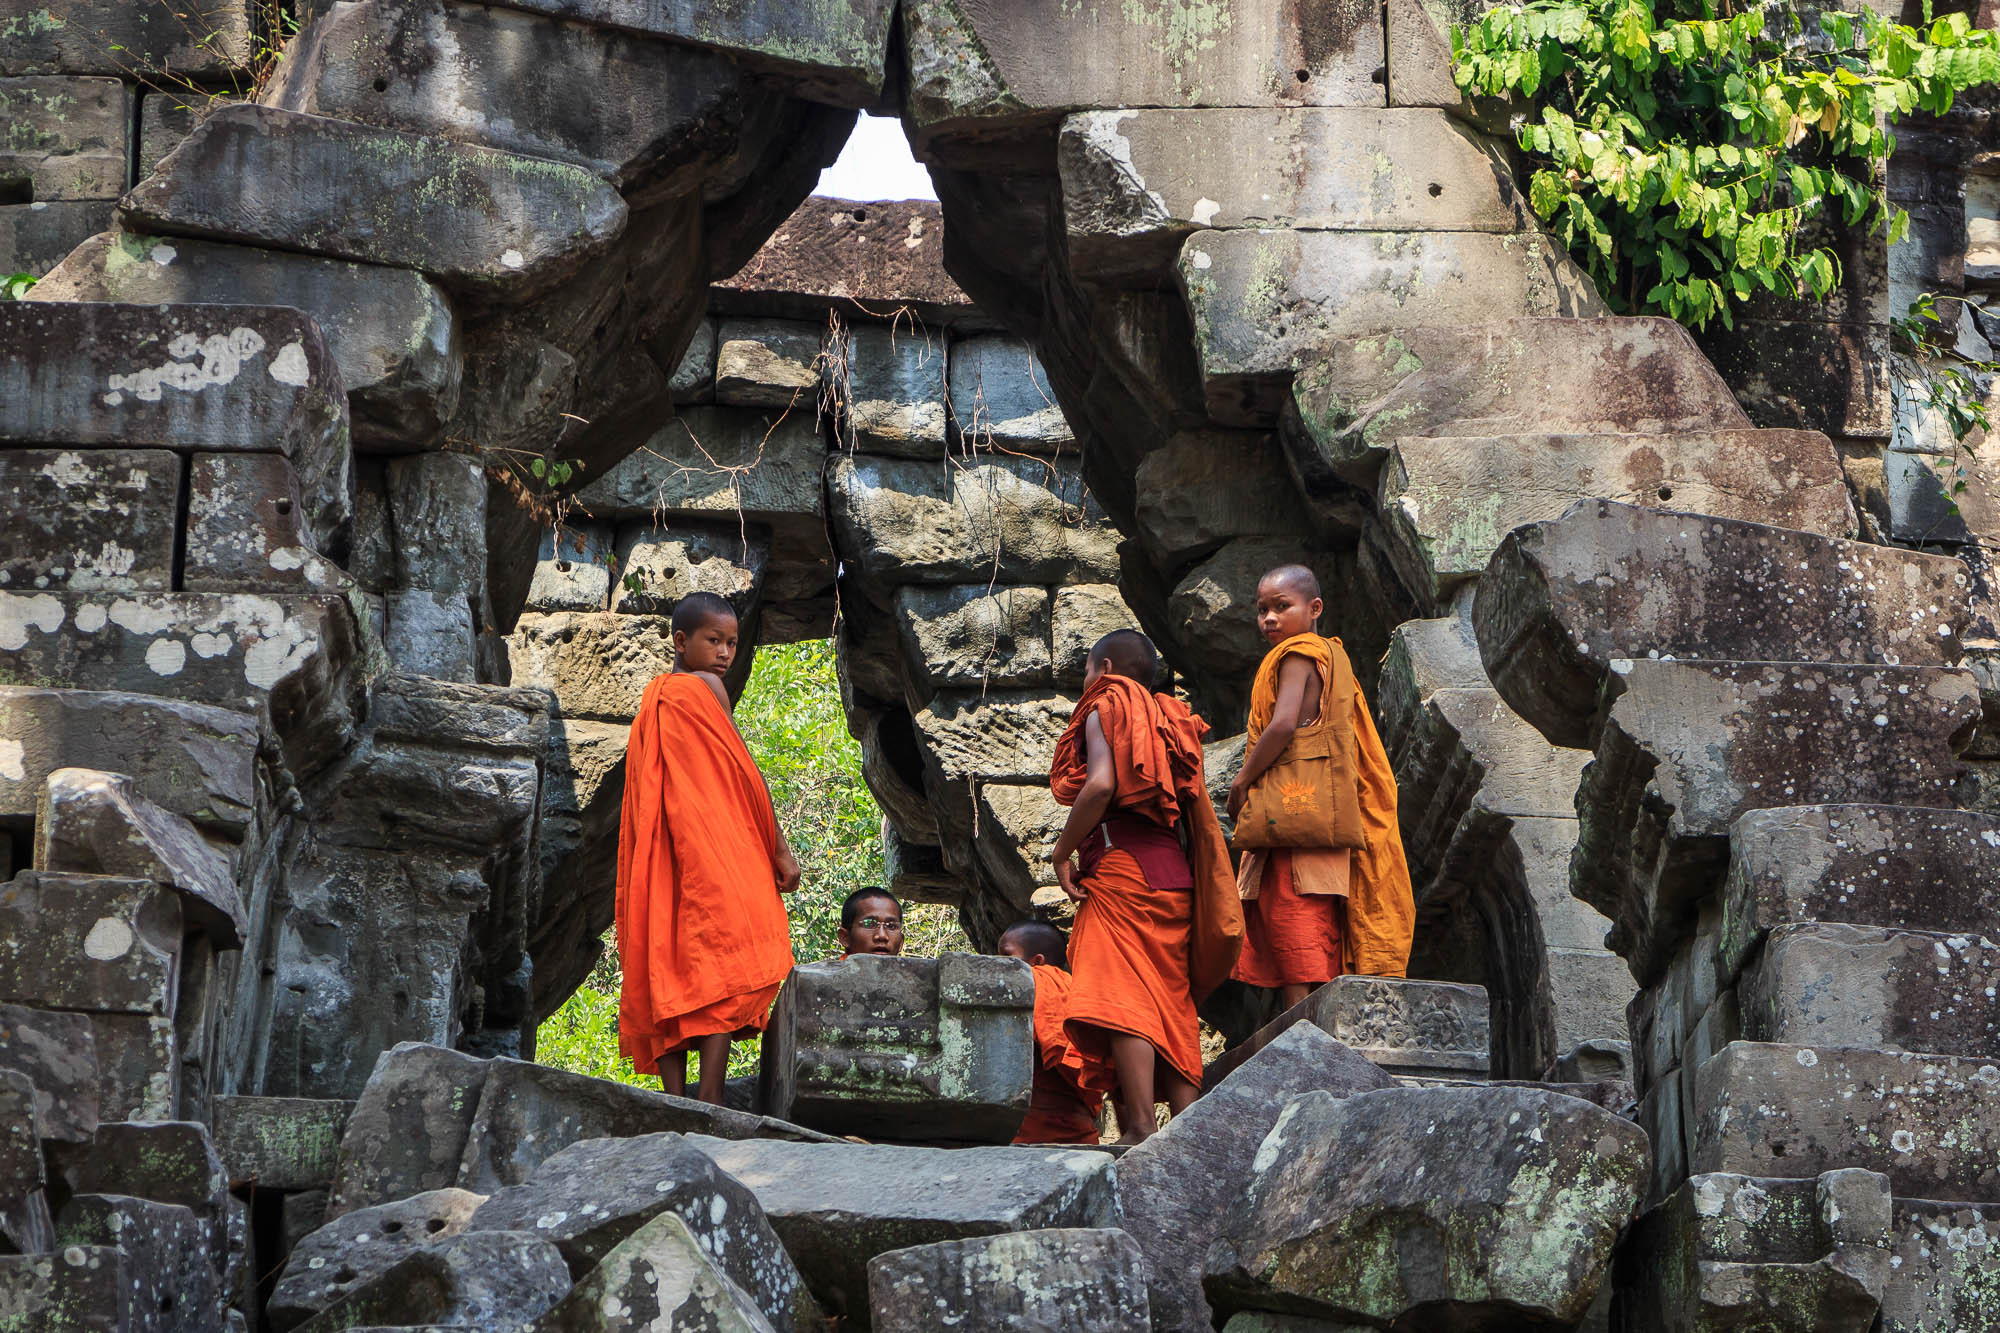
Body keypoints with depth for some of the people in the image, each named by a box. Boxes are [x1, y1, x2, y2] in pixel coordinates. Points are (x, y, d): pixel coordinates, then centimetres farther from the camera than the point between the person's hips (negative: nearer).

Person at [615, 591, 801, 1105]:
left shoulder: (651, 700, 20)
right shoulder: (701, 687, -4)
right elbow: (741, 772, -7)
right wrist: (779, 847, -2)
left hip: (661, 858, 8)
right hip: (717, 849, -8)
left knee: (670, 974, 3)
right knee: (722, 965, -13)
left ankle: (676, 1100, -3)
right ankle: (710, 1096, -23)